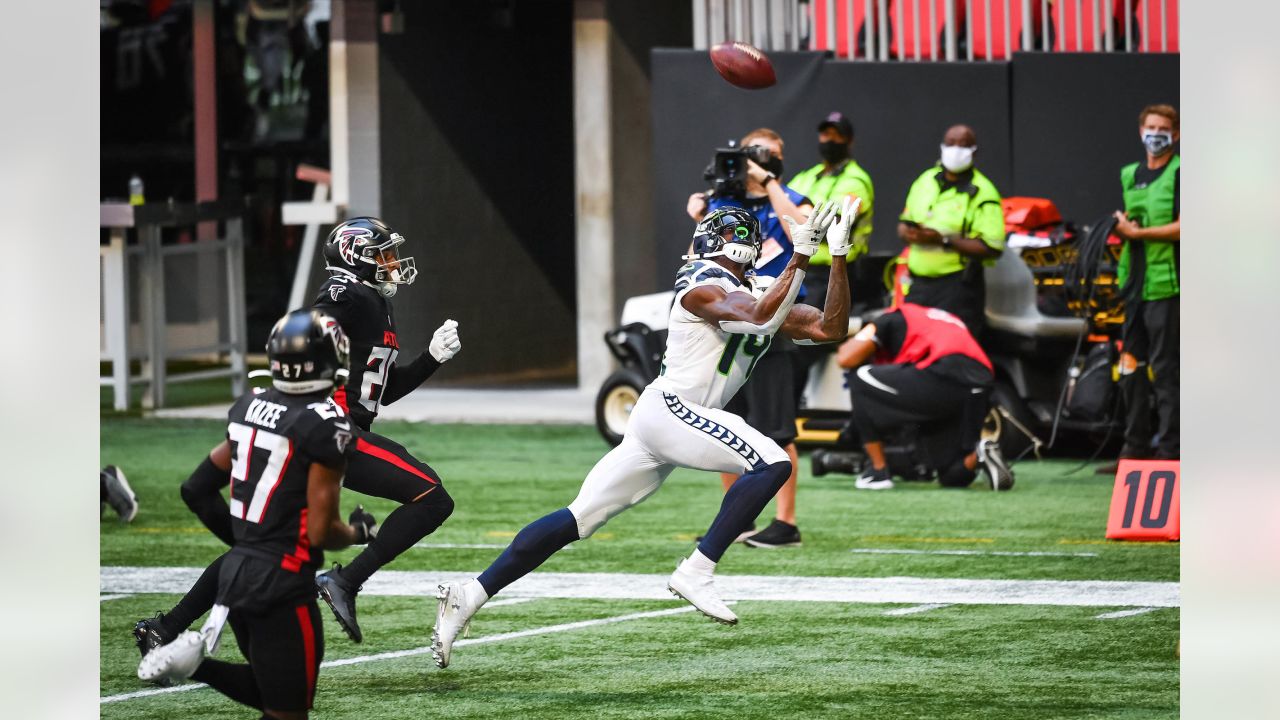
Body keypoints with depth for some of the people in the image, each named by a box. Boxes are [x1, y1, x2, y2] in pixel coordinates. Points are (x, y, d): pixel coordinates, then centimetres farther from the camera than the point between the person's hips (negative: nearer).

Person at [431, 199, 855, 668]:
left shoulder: (764, 298, 18)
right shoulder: (702, 287, -8)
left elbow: (831, 329, 14)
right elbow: (761, 318, -25)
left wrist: (838, 256, 8)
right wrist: (801, 256, -23)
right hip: (669, 409, -9)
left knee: (576, 520, 6)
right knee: (772, 464, -19)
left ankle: (469, 596, 4)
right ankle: (696, 572, -19)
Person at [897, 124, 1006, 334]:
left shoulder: (982, 193, -7)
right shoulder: (925, 181, 15)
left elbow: (992, 248, -15)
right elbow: (904, 222, 24)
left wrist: (944, 240, -21)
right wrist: (908, 232, -3)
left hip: (958, 285, -7)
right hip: (918, 284, 7)